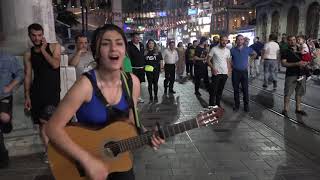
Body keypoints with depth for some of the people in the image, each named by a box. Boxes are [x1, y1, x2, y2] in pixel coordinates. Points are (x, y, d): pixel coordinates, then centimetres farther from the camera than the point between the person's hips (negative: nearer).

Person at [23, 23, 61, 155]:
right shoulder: (28, 55, 11)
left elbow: (55, 64, -10)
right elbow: (28, 76, 9)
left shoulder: (54, 47, 5)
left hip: (53, 89, -3)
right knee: (41, 123, 4)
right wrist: (27, 96, 3)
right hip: (37, 91, 3)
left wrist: (43, 50, -5)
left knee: (44, 120, -16)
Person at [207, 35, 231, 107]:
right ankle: (211, 106, 8)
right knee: (213, 91, -2)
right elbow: (208, 60, -6)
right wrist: (213, 68, -19)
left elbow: (228, 62, 14)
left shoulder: (228, 50, 6)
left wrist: (229, 71, 3)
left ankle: (218, 104, 25)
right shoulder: (214, 49, -8)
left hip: (225, 74, 5)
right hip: (216, 73, -4)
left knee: (220, 90, 13)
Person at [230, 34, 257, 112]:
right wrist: (232, 65, 3)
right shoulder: (232, 50, -2)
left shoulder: (247, 49, 0)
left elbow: (255, 54, 18)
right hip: (235, 72, 0)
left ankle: (246, 105, 13)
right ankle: (236, 105, 20)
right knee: (236, 89, 8)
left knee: (245, 89, 1)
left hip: (244, 71, 0)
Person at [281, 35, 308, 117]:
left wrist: (305, 63, -5)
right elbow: (283, 63, -12)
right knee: (288, 93, -4)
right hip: (291, 75, -5)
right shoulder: (286, 52, -2)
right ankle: (285, 109, 6)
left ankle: (298, 109, 24)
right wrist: (297, 64, -20)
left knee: (300, 92, 12)